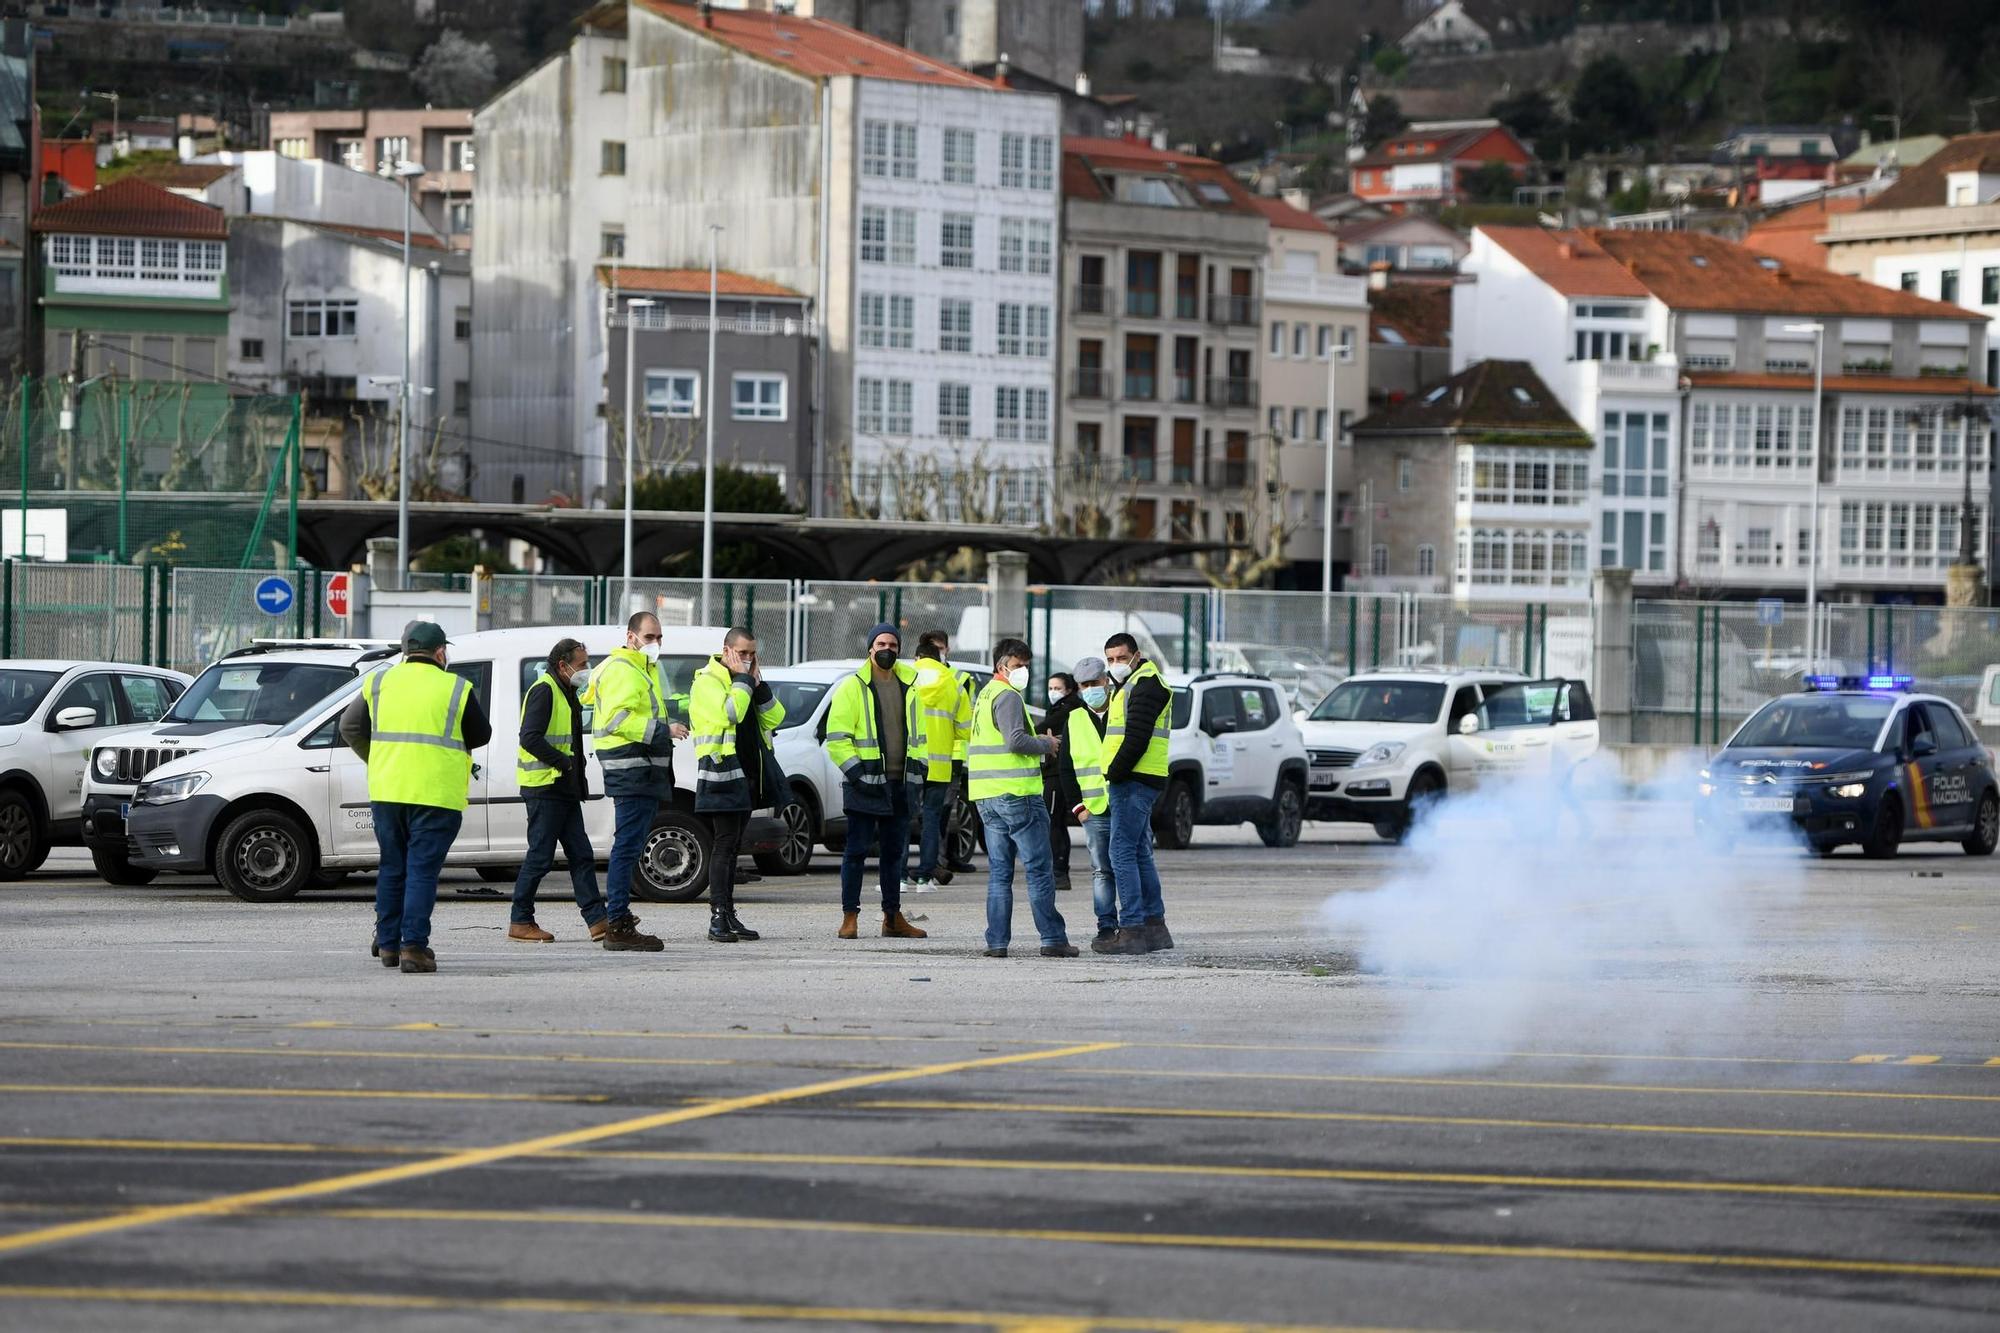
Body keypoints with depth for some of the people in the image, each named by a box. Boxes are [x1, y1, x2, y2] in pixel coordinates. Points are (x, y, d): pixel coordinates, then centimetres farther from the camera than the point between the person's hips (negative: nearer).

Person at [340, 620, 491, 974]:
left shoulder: (380, 683, 6)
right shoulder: (456, 689, -3)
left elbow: (349, 726, 12)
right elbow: (481, 735, 7)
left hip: (385, 791, 4)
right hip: (436, 795, -4)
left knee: (392, 868, 16)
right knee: (422, 870, -2)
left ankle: (387, 943, 21)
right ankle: (414, 946, -9)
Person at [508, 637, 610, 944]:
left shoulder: (565, 694, 20)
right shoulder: (543, 691, -12)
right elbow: (530, 738, -21)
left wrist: (578, 777, 13)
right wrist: (565, 763, -18)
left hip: (564, 790, 10)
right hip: (544, 789, -10)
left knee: (581, 855, 5)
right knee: (540, 856, -6)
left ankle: (597, 921, 3)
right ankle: (520, 922, 2)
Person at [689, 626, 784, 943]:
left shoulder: (748, 681, 17)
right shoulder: (708, 681, -8)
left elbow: (774, 717, 10)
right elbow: (729, 713, -24)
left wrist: (758, 684, -1)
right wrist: (742, 679, -14)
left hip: (747, 772, 8)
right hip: (722, 771, -8)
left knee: (732, 845, 11)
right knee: (724, 843, -12)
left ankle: (729, 915, 14)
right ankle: (718, 917, -14)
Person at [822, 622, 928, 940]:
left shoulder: (909, 683, 10)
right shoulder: (852, 687, -3)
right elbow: (836, 738, -7)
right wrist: (856, 772, -15)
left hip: (899, 783, 5)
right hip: (864, 783, -5)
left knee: (894, 852, 12)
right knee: (857, 850, -4)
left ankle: (893, 917, 19)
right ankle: (849, 917, -1)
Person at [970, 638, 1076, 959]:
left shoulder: (984, 697, 19)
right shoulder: (1007, 697, -11)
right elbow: (1015, 740, -23)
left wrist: (1037, 742, 15)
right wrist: (1046, 745, -6)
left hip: (987, 798, 9)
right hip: (1016, 794, -9)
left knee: (999, 872, 8)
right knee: (1039, 871, -3)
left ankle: (997, 942, 3)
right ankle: (1053, 939, -2)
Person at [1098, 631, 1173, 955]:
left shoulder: (1145, 685, -12)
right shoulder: (1134, 684, 23)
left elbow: (1137, 738, -20)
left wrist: (1115, 773, -15)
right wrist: (1115, 774, 15)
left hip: (1134, 782, -11)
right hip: (1138, 782, 11)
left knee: (1122, 853, -12)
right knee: (1140, 854, 14)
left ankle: (1132, 929, -14)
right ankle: (1155, 926, 18)